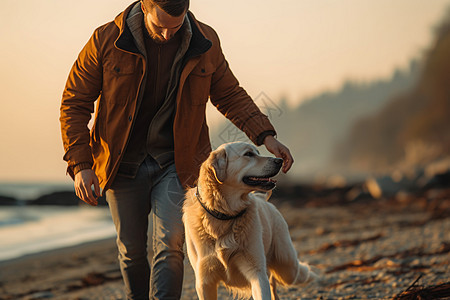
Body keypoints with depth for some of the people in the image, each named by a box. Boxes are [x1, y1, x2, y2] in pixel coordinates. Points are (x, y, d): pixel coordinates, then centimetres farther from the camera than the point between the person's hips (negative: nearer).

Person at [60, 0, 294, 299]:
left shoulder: (205, 42, -7)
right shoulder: (107, 40, -13)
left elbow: (230, 95, 6)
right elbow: (74, 103, -5)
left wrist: (266, 136, -8)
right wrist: (80, 164, -12)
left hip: (175, 163, 0)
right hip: (123, 163, 0)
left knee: (170, 243, -16)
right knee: (131, 251, 9)